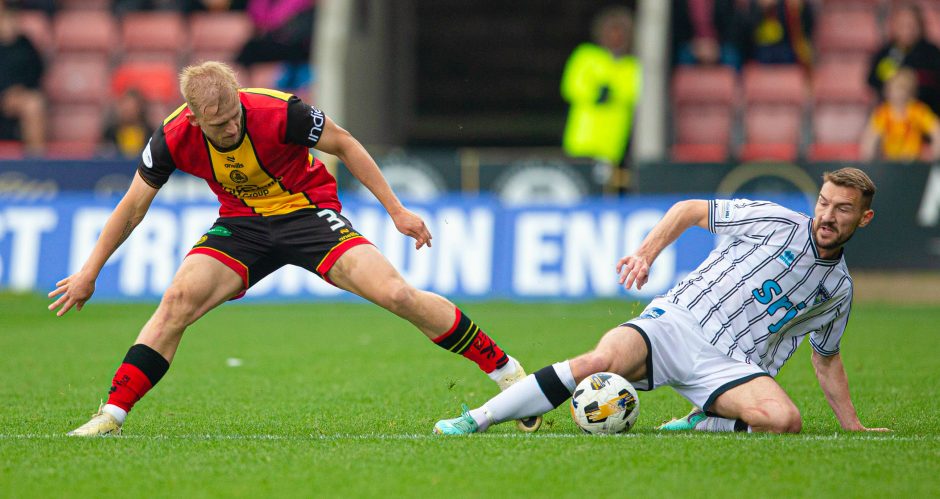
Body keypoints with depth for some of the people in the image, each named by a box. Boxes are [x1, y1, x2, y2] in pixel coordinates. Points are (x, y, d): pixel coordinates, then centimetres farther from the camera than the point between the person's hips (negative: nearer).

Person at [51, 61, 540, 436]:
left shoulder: (279, 113, -29)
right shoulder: (173, 139, -19)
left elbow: (343, 144, -11)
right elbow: (132, 206, -3)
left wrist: (396, 210, -9)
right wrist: (90, 271, 1)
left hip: (308, 210, -2)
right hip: (241, 223, 3)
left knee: (396, 293, -18)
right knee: (178, 299, -21)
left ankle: (505, 369, -6)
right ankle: (111, 415, -15)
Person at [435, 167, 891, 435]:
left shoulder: (838, 289, 17)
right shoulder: (775, 222, 6)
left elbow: (826, 358, 32)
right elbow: (690, 210, 12)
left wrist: (853, 426, 30)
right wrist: (646, 254, -1)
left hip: (729, 365, 2)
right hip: (676, 321, -2)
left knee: (785, 418, -31)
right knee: (600, 361, -32)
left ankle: (704, 424, -3)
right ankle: (477, 419, -24)